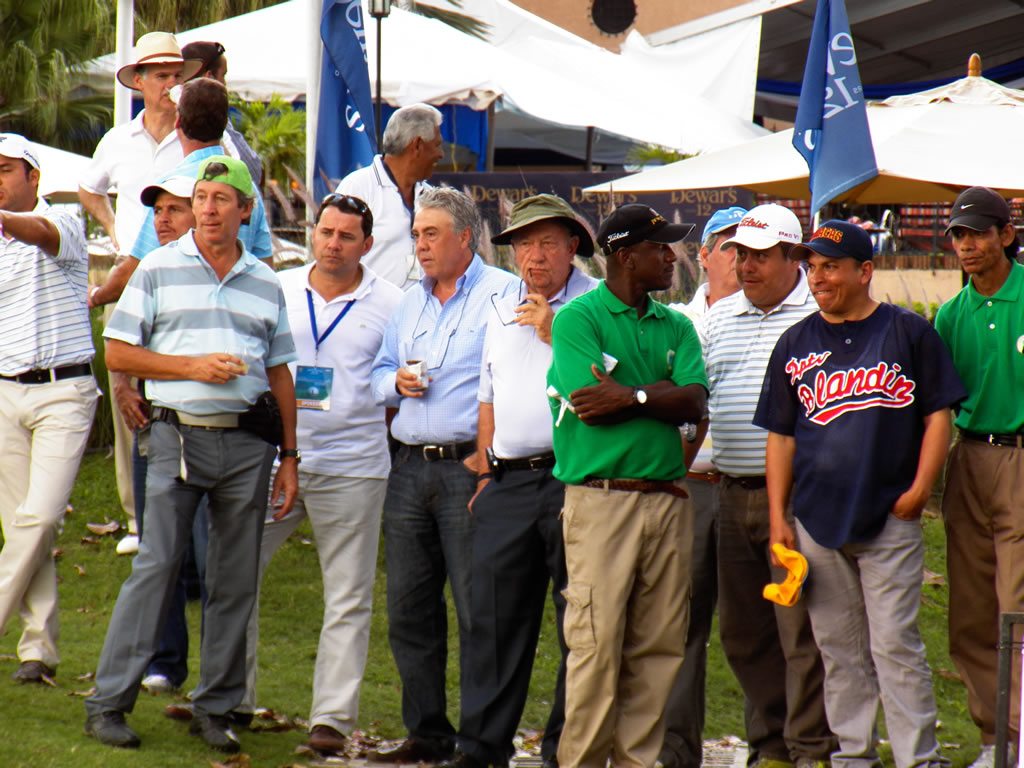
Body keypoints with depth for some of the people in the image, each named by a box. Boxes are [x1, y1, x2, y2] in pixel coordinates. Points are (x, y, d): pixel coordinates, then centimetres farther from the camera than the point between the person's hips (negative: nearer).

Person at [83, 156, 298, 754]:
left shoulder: (265, 283, 13)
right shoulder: (159, 271, 4)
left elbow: (280, 373, 16)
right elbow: (118, 352, 1)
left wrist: (289, 456, 11)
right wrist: (193, 367, -10)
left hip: (247, 441, 3)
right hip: (179, 435, -3)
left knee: (237, 580, 4)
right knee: (156, 566, -8)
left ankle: (216, 707, 12)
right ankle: (109, 702, -3)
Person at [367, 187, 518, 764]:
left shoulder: (504, 293, -3)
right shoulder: (410, 304, 20)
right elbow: (380, 375, 27)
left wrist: (490, 453, -19)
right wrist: (396, 382, 4)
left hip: (469, 468, -7)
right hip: (409, 470, 7)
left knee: (478, 611, -7)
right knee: (409, 608, 8)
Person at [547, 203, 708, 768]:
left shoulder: (676, 327, 16)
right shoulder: (578, 319, -2)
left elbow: (693, 403, 2)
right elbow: (591, 407, -12)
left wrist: (632, 397, -11)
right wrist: (660, 394, -4)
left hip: (668, 499, 6)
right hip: (602, 499, -6)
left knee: (660, 645, 5)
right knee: (597, 644, -8)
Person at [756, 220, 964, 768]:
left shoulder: (908, 332, 2)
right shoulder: (796, 344, 10)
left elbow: (938, 414, 2)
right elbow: (781, 435, 13)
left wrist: (919, 489, -8)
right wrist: (778, 518, 7)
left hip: (890, 518, -3)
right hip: (817, 519, 4)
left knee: (895, 644, -6)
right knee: (838, 647, 7)